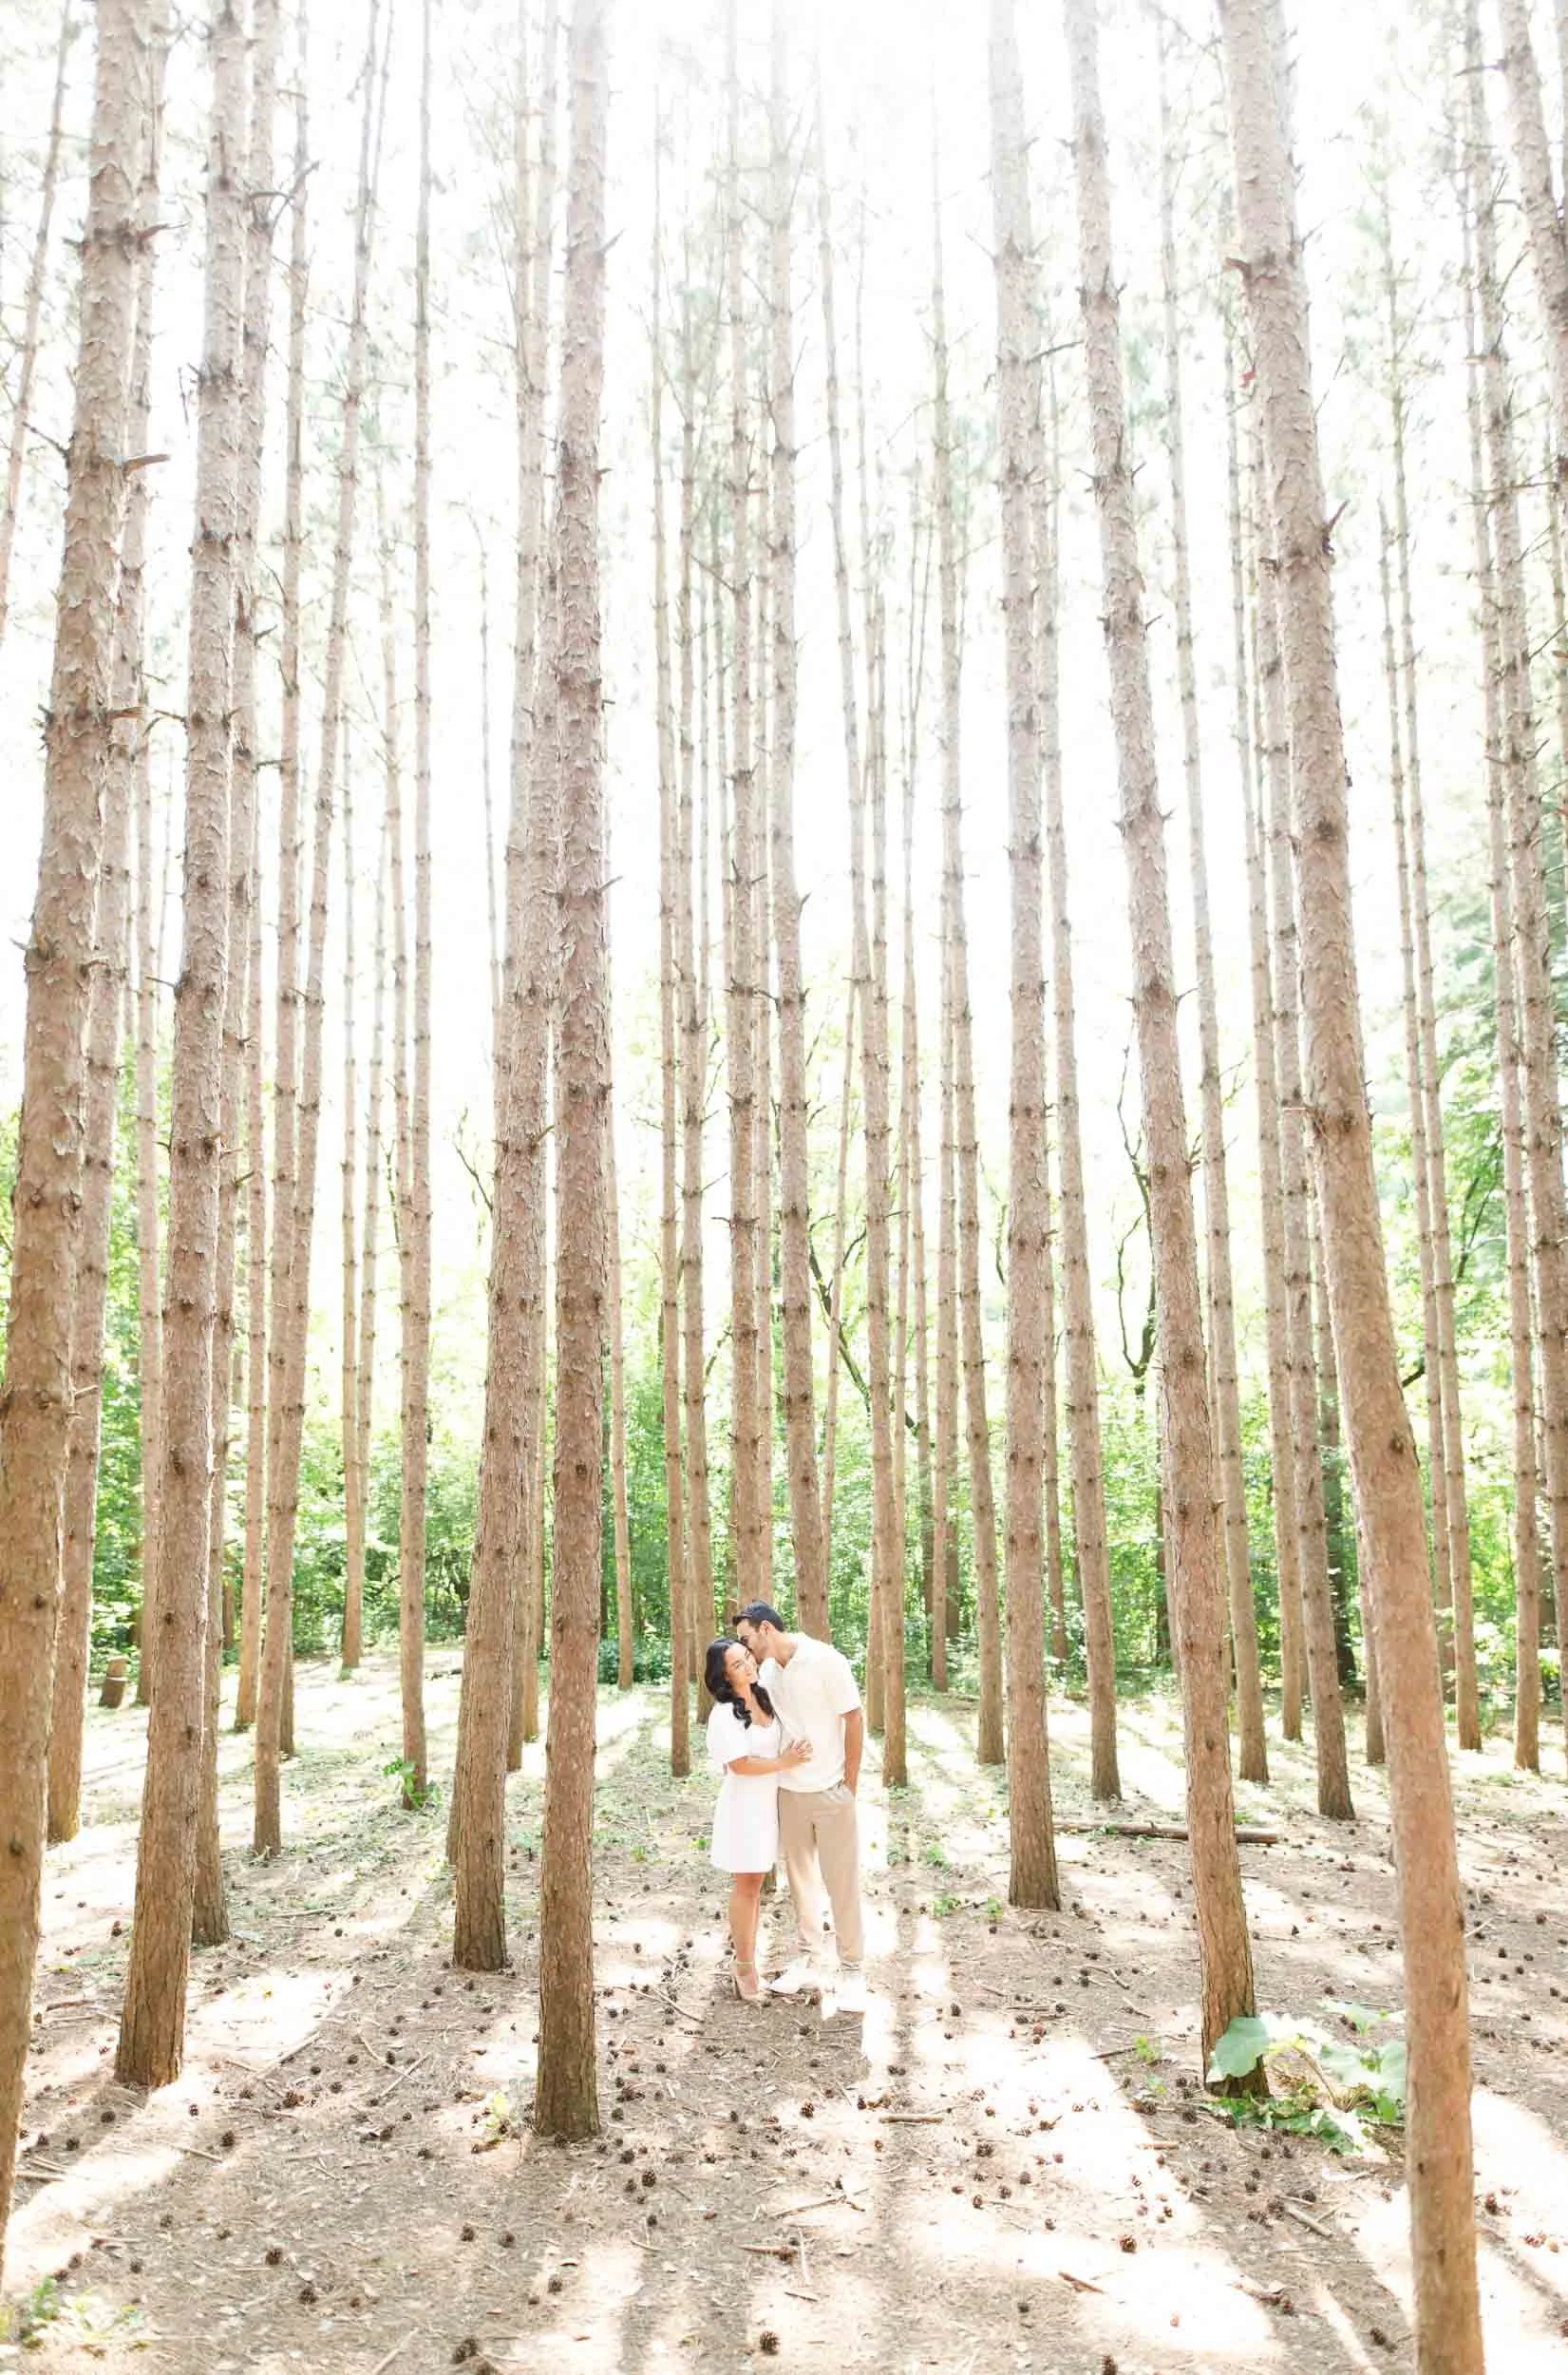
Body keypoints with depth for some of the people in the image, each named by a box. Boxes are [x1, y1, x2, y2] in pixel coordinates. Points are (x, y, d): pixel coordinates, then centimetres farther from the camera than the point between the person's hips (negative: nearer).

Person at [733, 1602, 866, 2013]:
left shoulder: (826, 1661, -16)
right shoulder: (767, 1671, 1)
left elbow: (854, 1721, -11)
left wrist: (849, 1786, -8)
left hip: (831, 1793, -5)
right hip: (789, 1792, 6)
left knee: (841, 1882, 3)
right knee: (800, 1878, 14)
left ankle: (851, 1971, 16)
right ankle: (811, 1962, 29)